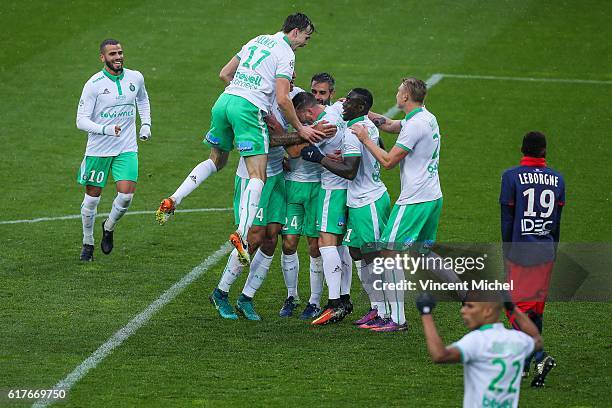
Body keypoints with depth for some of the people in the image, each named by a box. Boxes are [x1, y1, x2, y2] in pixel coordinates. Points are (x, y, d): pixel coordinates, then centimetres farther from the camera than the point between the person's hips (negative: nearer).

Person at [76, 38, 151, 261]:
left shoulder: (135, 78, 1)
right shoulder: (94, 84, -13)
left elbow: (142, 100, 24)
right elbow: (81, 120, -15)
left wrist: (146, 124, 12)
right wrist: (105, 129, -29)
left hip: (126, 149, 2)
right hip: (98, 149, -2)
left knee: (126, 194, -13)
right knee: (92, 197, 5)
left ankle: (109, 227, 18)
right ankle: (88, 243, 26)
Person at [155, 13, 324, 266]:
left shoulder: (258, 40, 21)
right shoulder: (285, 53, -1)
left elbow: (224, 74, 25)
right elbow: (282, 99, -11)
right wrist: (299, 129, -1)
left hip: (224, 102, 8)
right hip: (249, 110, -8)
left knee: (216, 161, 26)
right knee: (258, 176, -10)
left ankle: (172, 201, 13)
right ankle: (241, 234, -26)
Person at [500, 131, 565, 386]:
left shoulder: (512, 177, -7)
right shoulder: (557, 179, 5)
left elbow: (507, 220, -5)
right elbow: (556, 222, 10)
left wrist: (507, 254, 4)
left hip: (520, 251, -4)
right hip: (545, 254, 4)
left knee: (519, 307, -1)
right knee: (536, 307, 13)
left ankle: (540, 357, -19)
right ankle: (524, 364, 18)